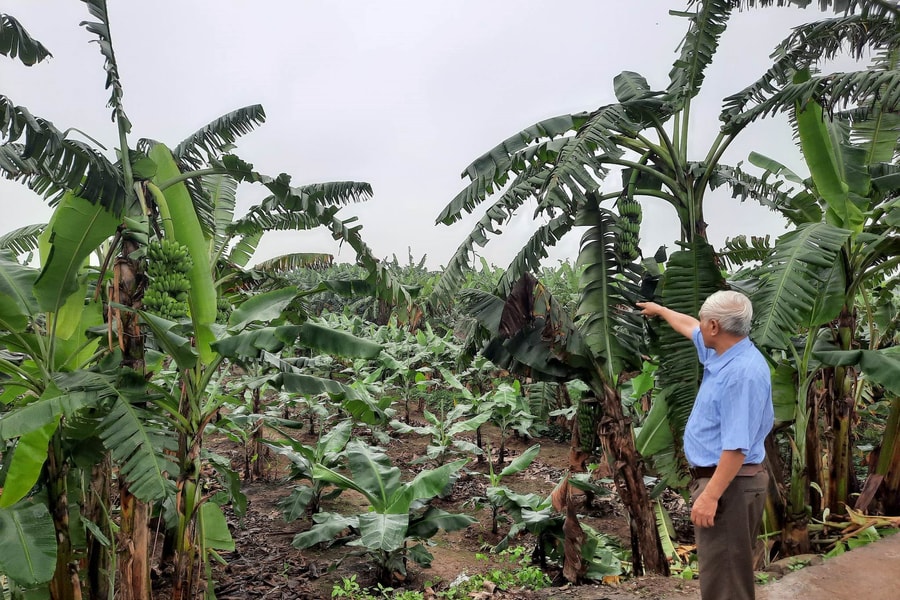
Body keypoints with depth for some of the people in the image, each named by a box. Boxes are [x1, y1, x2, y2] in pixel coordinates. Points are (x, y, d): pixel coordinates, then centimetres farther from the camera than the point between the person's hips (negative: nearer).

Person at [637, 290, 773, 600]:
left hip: (728, 484, -10)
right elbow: (690, 328, 28)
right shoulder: (724, 352, 5)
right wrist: (660, 310, 42)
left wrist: (710, 496, -27)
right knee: (722, 568, 20)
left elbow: (737, 446, -28)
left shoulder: (742, 372, -25)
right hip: (716, 477, 10)